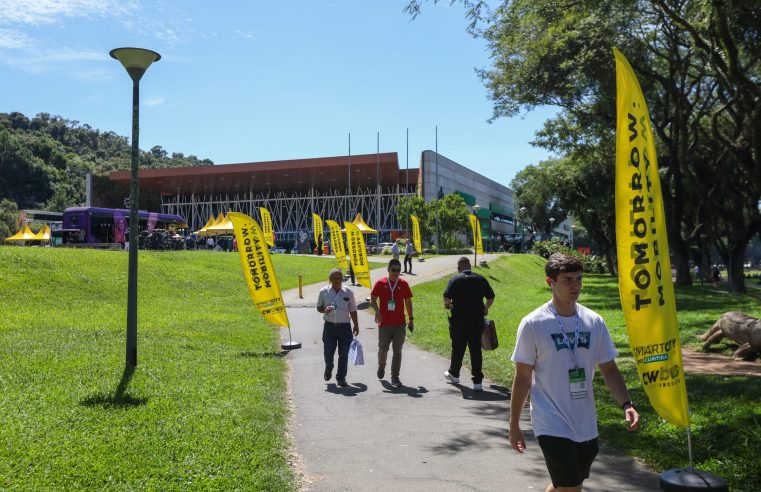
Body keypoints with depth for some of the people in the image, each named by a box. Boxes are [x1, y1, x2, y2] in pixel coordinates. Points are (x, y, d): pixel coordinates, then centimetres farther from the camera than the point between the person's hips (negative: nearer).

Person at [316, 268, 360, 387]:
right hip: (329, 327, 0)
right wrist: (325, 309, -15)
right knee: (328, 353, 4)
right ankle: (328, 369, 36)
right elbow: (319, 307, 7)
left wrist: (356, 326, 9)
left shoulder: (348, 292, 1)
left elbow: (353, 310, 8)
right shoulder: (324, 291, -1)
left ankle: (341, 377, 18)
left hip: (345, 327, 0)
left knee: (344, 354, 4)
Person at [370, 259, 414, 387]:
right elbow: (373, 299, 1)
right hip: (384, 323, -1)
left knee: (397, 351, 1)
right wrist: (377, 311, -17)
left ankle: (395, 377, 7)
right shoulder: (380, 283, -3)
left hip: (400, 324, 1)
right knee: (383, 349, 10)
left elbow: (408, 301, 8)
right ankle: (381, 366, 40)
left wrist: (410, 319, 7)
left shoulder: (403, 284, 1)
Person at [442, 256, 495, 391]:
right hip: (477, 320, 2)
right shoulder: (481, 279, 3)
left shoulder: (455, 279, -7)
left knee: (458, 348, 14)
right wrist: (485, 309, 25)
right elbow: (491, 297, 8)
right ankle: (477, 381, 4)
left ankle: (454, 374, 34)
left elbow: (446, 297, -15)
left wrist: (448, 305, 7)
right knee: (476, 349, 5)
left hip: (459, 321, -2)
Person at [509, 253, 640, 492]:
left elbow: (609, 369, 8)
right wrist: (514, 425, -2)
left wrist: (626, 404, -8)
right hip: (552, 425, -5)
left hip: (586, 426, 5)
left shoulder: (594, 322, 2)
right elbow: (523, 378, -5)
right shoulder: (533, 324, -11)